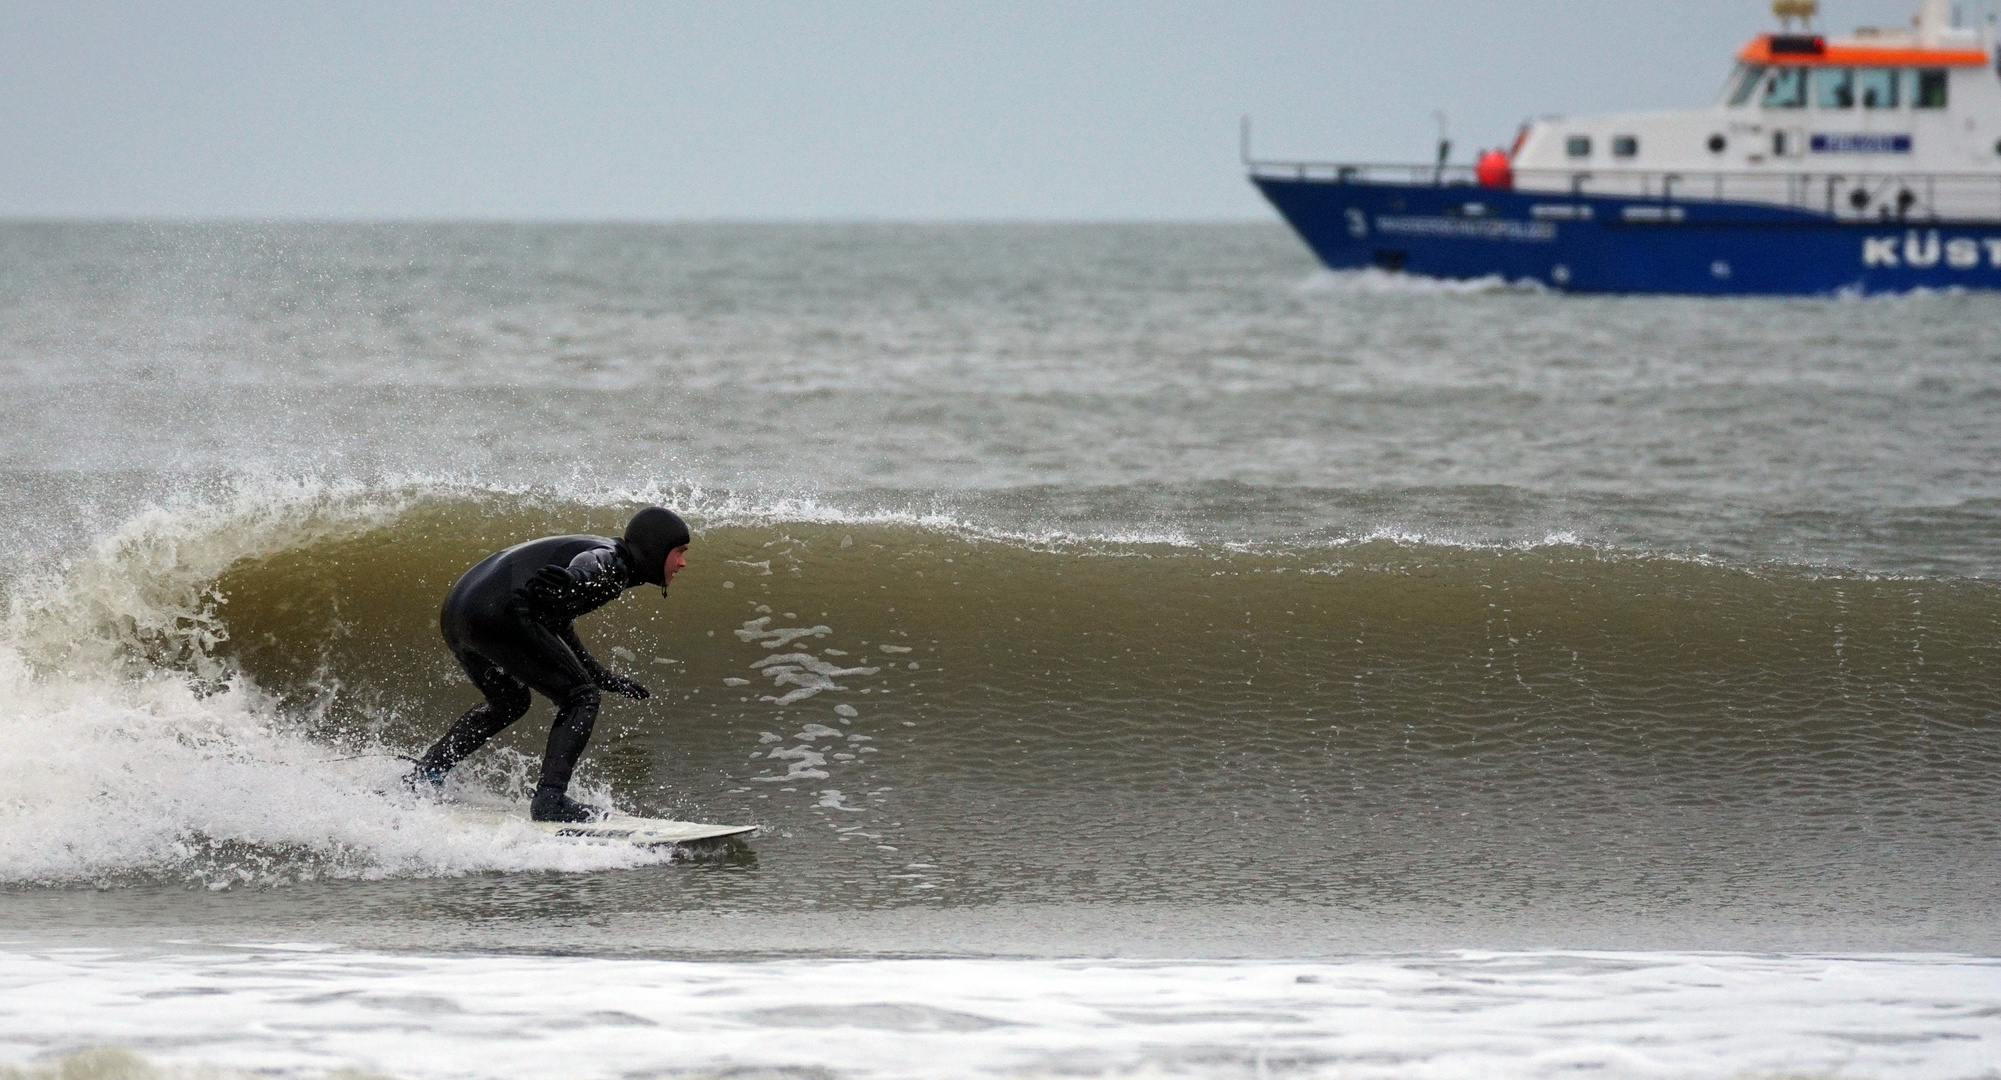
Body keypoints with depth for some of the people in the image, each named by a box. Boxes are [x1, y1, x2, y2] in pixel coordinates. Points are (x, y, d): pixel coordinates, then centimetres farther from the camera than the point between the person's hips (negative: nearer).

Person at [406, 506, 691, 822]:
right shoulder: (609, 560, 0)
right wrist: (573, 579, -45)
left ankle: (423, 774, 30)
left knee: (509, 703, 33)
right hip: (498, 615, -11)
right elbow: (588, 565, -25)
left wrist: (604, 678, 43)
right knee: (581, 699, -5)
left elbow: (559, 630, 39)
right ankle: (550, 800, -16)